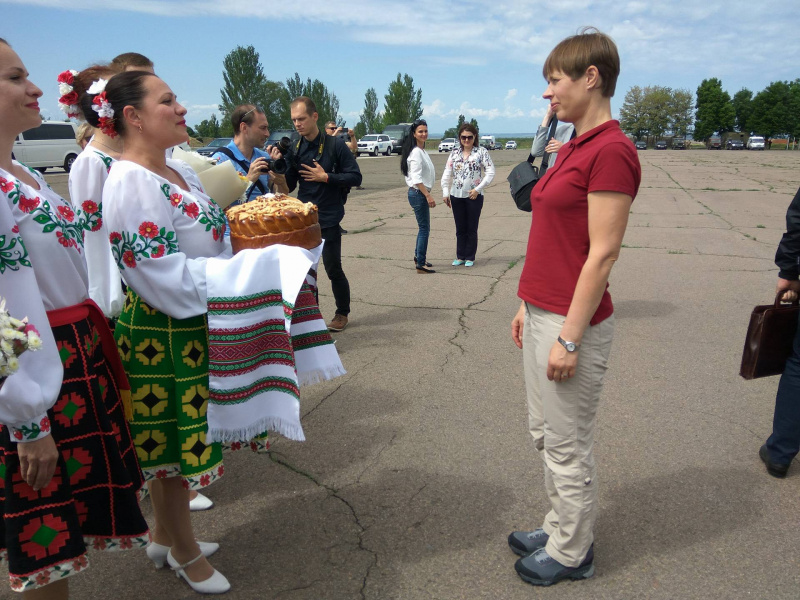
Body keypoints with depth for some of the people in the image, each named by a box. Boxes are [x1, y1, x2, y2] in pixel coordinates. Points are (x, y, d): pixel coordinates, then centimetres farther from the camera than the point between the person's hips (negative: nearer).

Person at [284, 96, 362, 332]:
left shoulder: (335, 145, -8)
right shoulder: (294, 149, 3)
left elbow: (355, 177, -9)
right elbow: (289, 187, 5)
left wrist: (326, 177, -17)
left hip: (328, 219, -4)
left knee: (333, 269, 3)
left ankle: (342, 313, 22)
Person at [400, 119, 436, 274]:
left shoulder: (422, 151, 14)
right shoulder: (416, 152, -16)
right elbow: (416, 178, -23)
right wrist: (428, 195, -24)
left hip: (421, 193, 10)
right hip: (418, 193, -10)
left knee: (423, 227, 18)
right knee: (424, 228, -6)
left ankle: (418, 257, 31)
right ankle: (420, 264, -1)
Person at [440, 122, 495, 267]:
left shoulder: (481, 152, -2)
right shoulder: (454, 153, 8)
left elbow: (490, 172, -6)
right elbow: (447, 174, 8)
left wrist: (478, 189, -12)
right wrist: (445, 192, 0)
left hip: (474, 196, -3)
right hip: (456, 196, 3)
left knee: (471, 229, 5)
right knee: (460, 229, 11)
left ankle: (470, 257, 15)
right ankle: (460, 256, 20)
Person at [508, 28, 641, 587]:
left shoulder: (611, 151, -17)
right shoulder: (573, 148, 13)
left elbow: (602, 254, -20)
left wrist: (569, 337, -19)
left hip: (573, 324, -10)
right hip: (544, 314, 10)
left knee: (568, 445, 7)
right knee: (545, 433, 21)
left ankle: (571, 553, 28)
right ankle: (562, 527, 40)